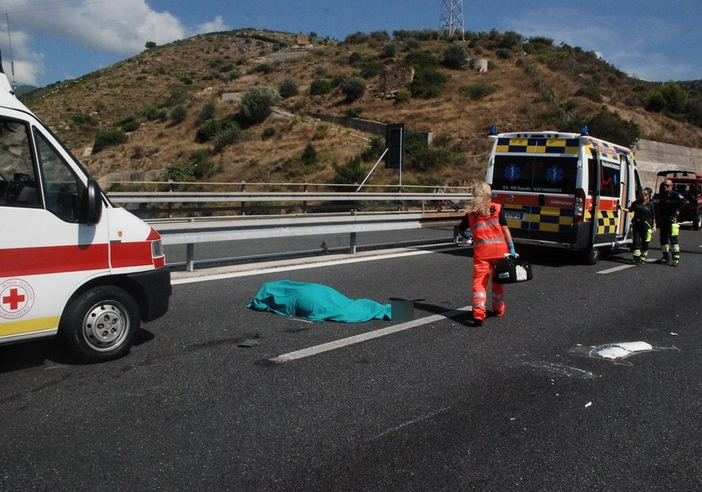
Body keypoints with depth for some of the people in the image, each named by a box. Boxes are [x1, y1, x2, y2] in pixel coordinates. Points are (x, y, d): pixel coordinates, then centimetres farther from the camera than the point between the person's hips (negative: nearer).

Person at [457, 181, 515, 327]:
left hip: (481, 250, 0)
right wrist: (511, 247, -1)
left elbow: (459, 230, 14)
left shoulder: (471, 213, 6)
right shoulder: (498, 208, 2)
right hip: (499, 249, 1)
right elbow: (505, 228, -4)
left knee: (479, 281, 1)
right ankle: (498, 309, 32)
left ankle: (478, 313, -13)